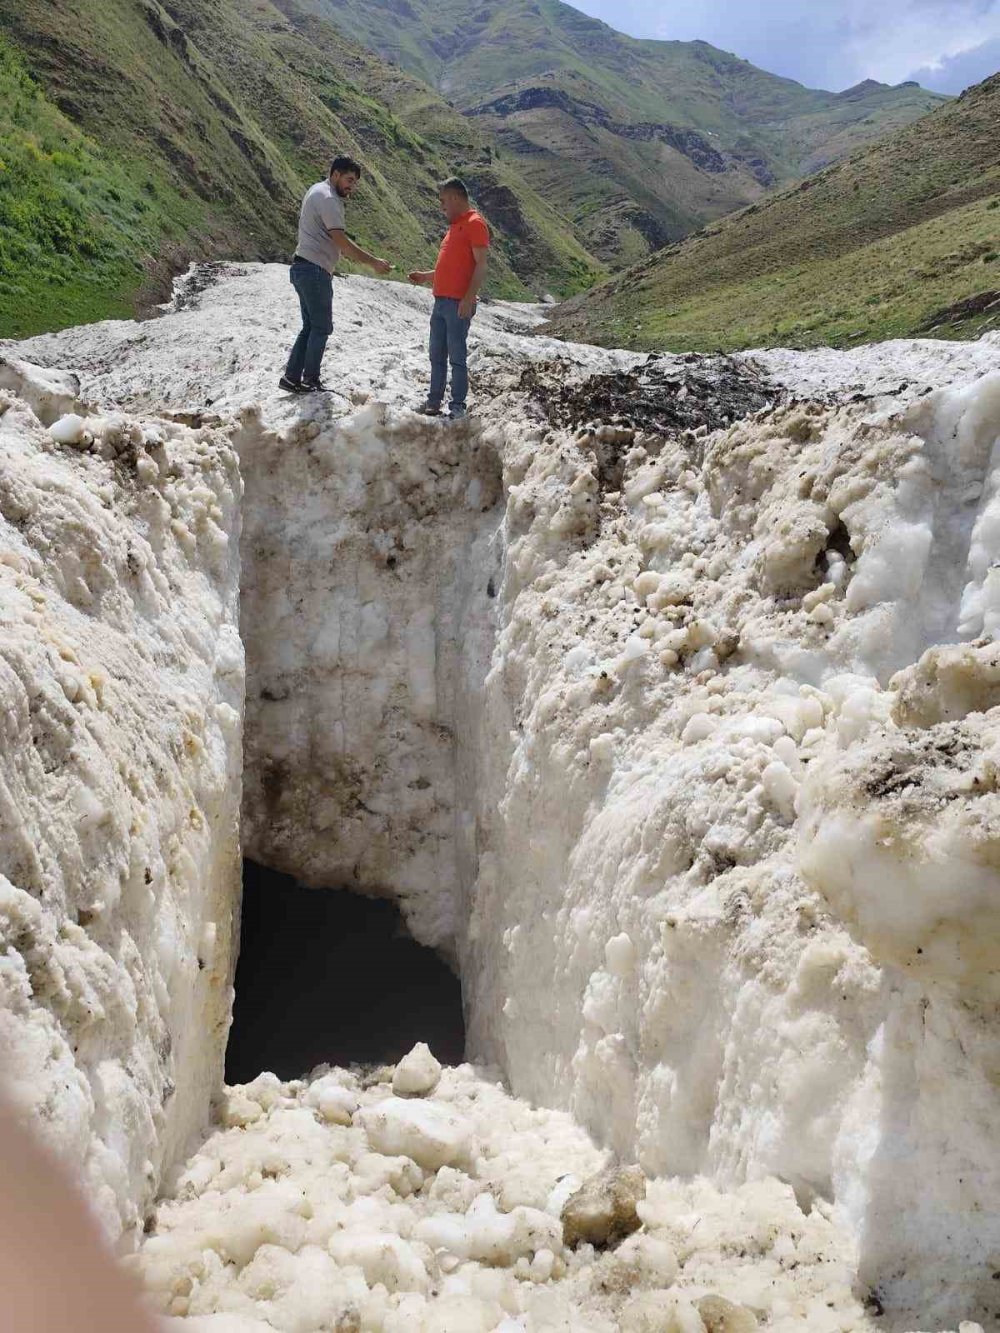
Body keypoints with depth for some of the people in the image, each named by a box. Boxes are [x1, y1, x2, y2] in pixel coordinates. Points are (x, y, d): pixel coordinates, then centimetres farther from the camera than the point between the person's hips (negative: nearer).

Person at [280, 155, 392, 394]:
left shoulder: (317, 191, 18)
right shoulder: (328, 199, -15)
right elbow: (341, 241, -22)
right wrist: (373, 263, -21)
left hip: (303, 267, 10)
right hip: (315, 270, -10)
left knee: (311, 326, 13)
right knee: (322, 327, -2)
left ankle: (292, 378, 13)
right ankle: (311, 382, 2)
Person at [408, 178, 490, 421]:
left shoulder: (475, 223, -8)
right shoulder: (455, 226, 20)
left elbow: (481, 264, -15)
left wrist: (469, 298, -21)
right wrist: (427, 277, 22)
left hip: (459, 303, -9)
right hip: (441, 301, 9)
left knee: (457, 357, -6)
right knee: (437, 356, 11)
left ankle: (458, 407, -1)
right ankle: (434, 402, 16)